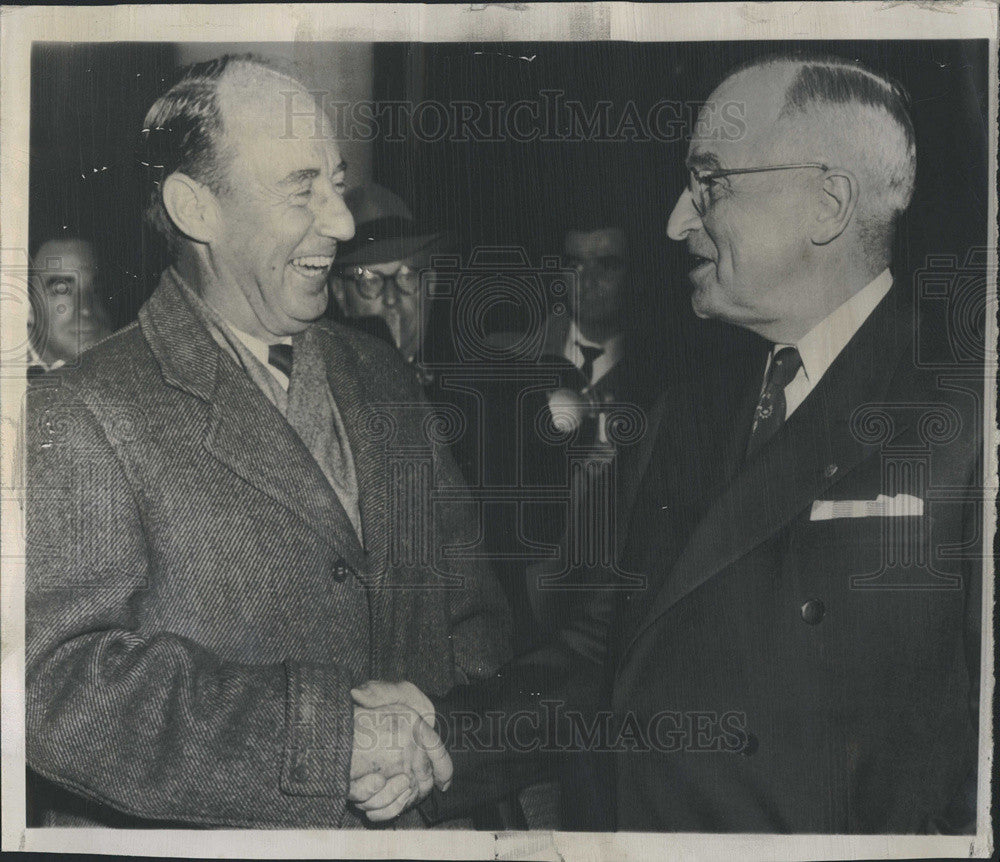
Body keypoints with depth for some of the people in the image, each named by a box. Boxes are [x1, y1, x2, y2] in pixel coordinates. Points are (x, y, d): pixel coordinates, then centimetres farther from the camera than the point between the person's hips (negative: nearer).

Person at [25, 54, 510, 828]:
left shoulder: (381, 380, 4)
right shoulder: (83, 421, -14)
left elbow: (472, 597, 6)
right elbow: (56, 685, -23)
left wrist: (426, 731, -13)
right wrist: (328, 735, -27)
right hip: (193, 838, -5)